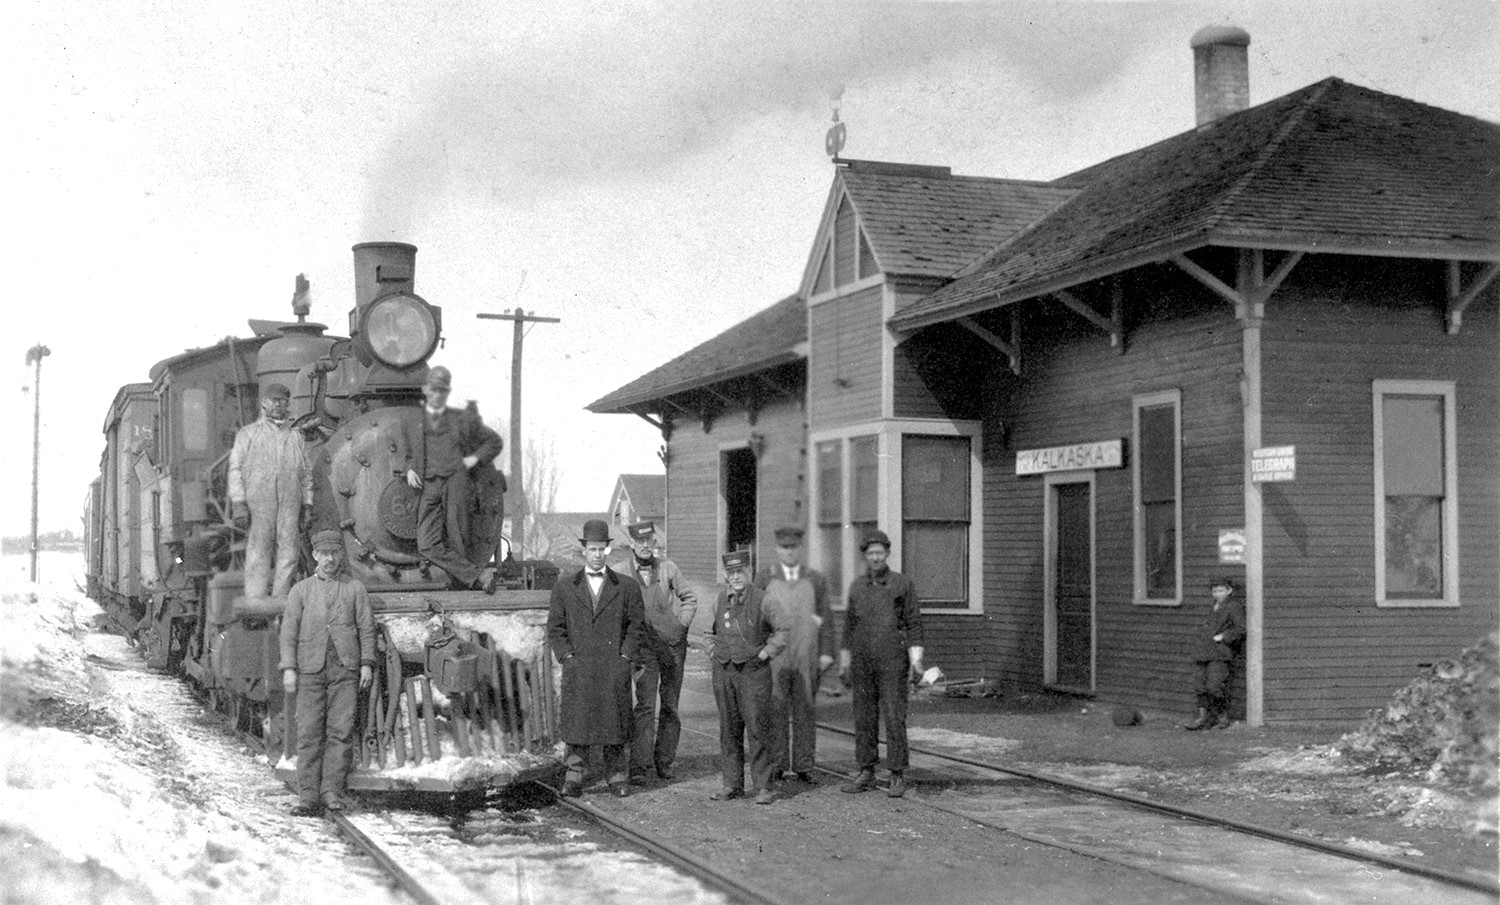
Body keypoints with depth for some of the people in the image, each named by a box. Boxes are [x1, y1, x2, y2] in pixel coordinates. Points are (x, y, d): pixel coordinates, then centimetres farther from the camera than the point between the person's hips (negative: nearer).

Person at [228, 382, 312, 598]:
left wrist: (307, 507, 10)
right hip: (257, 503, -3)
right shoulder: (247, 434, 11)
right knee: (258, 555, -6)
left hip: (289, 504, 3)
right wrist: (238, 503, -7)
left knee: (289, 554, -4)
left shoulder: (296, 438, 20)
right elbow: (235, 469, 4)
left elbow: (306, 475, 20)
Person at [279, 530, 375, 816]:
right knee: (309, 733, -3)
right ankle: (308, 797, -2)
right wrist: (288, 669, -3)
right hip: (310, 669, 0)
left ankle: (332, 792, -3)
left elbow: (366, 627, 7)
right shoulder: (301, 590, 12)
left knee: (341, 730, -7)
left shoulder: (355, 588, 11)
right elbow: (289, 630, 7)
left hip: (345, 668, 0)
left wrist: (366, 663, -3)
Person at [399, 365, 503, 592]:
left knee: (456, 543, -11)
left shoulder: (464, 420, 15)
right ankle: (477, 577, -20)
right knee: (427, 545, -18)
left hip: (455, 481, -2)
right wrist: (409, 470, 14)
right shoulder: (412, 426, 22)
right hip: (428, 489, 2)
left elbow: (495, 442, 23)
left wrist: (475, 458, 7)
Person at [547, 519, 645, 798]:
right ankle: (573, 776, 4)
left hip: (614, 667, 0)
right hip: (578, 668, 0)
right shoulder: (564, 588, 9)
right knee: (576, 721, -2)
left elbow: (636, 624, 8)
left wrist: (625, 657, -3)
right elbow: (554, 627, 9)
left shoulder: (626, 587, 8)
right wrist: (567, 656, -3)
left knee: (615, 721, 1)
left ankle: (617, 775, 10)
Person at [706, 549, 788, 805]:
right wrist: (713, 654, 12)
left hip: (753, 670, -4)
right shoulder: (720, 599, 8)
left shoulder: (762, 599, -6)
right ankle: (732, 784, 15)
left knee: (757, 730, -5)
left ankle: (764, 787, 0)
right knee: (729, 730, 8)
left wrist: (765, 653, -7)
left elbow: (784, 630, -1)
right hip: (723, 670, 5)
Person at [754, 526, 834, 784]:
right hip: (773, 656, -1)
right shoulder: (764, 579, 7)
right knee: (775, 710, -1)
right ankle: (776, 764, 5)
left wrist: (826, 653, -1)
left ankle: (803, 765, 7)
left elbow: (826, 619, 7)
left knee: (804, 710, 2)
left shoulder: (815, 580, 9)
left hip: (807, 658, 1)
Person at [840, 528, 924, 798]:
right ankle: (866, 774, 13)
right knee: (864, 718, 6)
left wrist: (916, 658, -10)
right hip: (863, 662, 4)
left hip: (893, 662, -4)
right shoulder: (857, 586, 9)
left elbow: (913, 622, -2)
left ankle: (898, 777, 1)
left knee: (895, 719, -5)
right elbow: (850, 624, 14)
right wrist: (844, 661, 13)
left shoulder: (903, 584, -2)